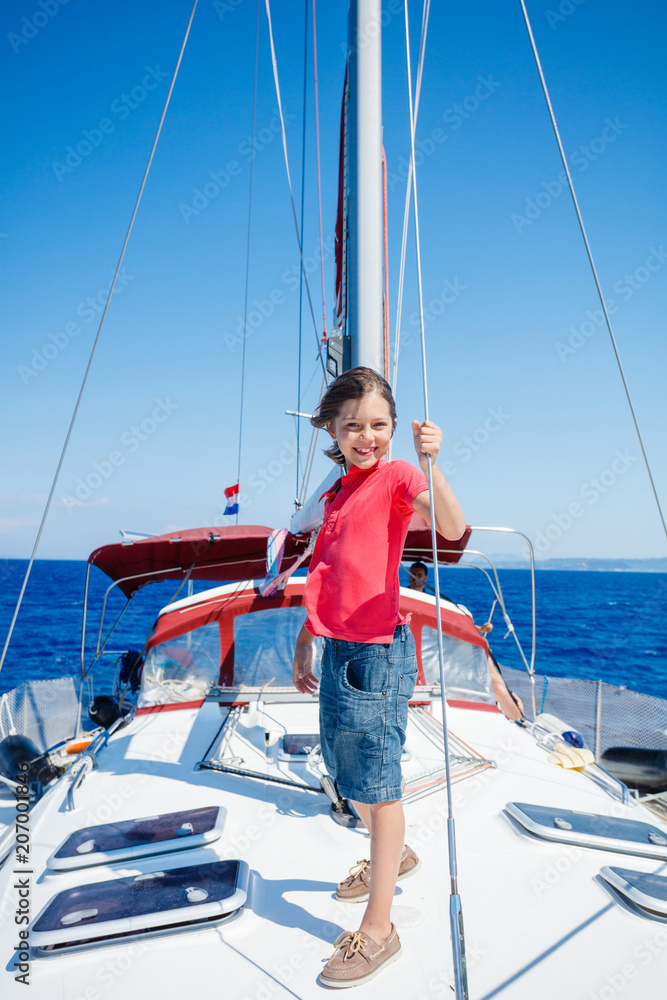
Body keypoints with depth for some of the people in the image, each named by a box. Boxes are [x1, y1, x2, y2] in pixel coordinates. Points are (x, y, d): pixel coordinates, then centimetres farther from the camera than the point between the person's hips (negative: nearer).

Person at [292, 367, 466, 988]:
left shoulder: (396, 476, -8)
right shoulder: (339, 494, 14)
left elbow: (452, 527, -28)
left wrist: (429, 462, -41)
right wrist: (305, 643, 20)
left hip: (377, 651, -8)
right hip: (338, 650, 8)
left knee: (376, 784, 2)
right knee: (347, 773, 22)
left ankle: (378, 930, 19)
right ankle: (392, 857, 48)